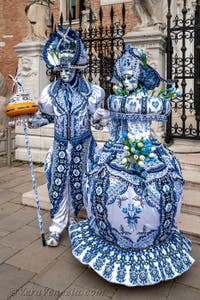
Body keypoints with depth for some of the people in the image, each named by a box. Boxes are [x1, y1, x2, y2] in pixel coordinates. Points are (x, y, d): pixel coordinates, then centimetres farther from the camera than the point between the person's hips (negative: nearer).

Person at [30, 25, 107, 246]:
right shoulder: (51, 91, -1)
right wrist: (34, 121, -8)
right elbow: (47, 116, 9)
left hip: (82, 143, -1)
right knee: (58, 181, 1)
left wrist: (99, 119, -22)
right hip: (60, 143, 1)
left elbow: (96, 117, 0)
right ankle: (57, 225, 14)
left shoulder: (90, 91, -7)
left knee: (77, 180, 9)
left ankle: (72, 216, 33)